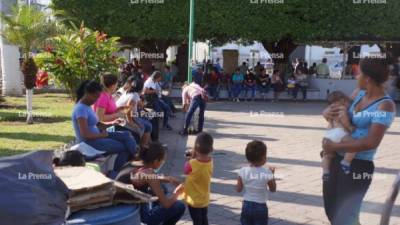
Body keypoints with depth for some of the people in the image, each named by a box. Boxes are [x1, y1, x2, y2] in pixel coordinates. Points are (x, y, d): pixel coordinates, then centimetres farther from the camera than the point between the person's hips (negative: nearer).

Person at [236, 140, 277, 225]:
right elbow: (273, 189, -1)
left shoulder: (243, 171, -10)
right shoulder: (267, 173, -16)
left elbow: (238, 189, -3)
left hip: (246, 206, 3)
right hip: (260, 207, -2)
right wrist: (272, 174, 8)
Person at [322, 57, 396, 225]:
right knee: (331, 210, 23)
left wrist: (334, 146, -22)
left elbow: (371, 142, -27)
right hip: (336, 160, 8)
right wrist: (327, 112, -6)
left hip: (357, 166, -8)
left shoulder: (385, 106, -18)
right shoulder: (359, 93, 4)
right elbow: (339, 107, 19)